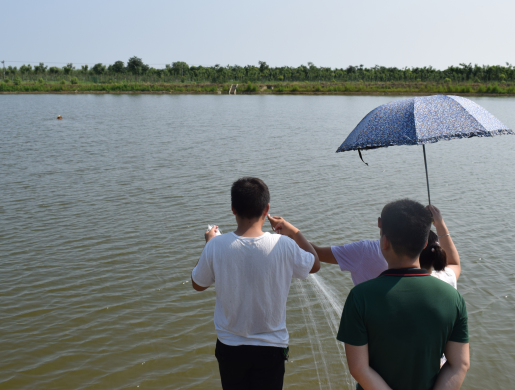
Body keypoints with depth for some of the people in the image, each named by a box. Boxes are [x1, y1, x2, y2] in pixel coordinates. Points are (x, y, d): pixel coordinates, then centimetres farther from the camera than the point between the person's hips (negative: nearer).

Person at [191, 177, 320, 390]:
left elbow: (198, 284, 3)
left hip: (230, 347, 1)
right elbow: (314, 265, 5)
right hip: (271, 346, -1)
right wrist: (294, 232, 18)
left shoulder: (216, 246, -16)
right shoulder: (283, 245, -17)